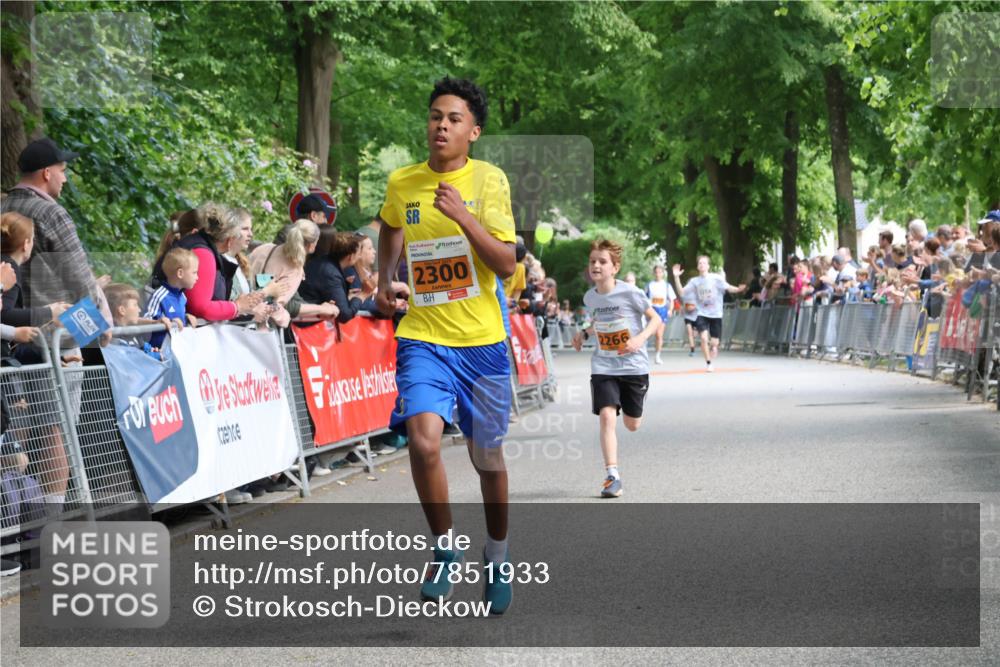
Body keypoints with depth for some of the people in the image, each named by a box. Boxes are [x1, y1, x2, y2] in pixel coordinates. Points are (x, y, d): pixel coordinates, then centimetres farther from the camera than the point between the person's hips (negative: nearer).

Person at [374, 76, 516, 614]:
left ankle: (497, 554, 36)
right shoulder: (400, 184, 2)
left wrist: (462, 215, -23)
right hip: (423, 337, 1)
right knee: (423, 439, -22)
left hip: (482, 341, -1)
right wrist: (383, 280, 15)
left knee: (487, 456, 11)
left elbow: (507, 263, -13)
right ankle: (444, 548, 0)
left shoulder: (488, 180, -6)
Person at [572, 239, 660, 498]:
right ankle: (612, 476, -15)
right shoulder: (590, 297, 1)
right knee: (606, 416, -17)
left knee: (632, 424, 10)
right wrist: (584, 333, 3)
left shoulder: (630, 293, -14)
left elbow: (655, 319, -6)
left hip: (634, 366, -2)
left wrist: (640, 339, -22)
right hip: (603, 367, 2)